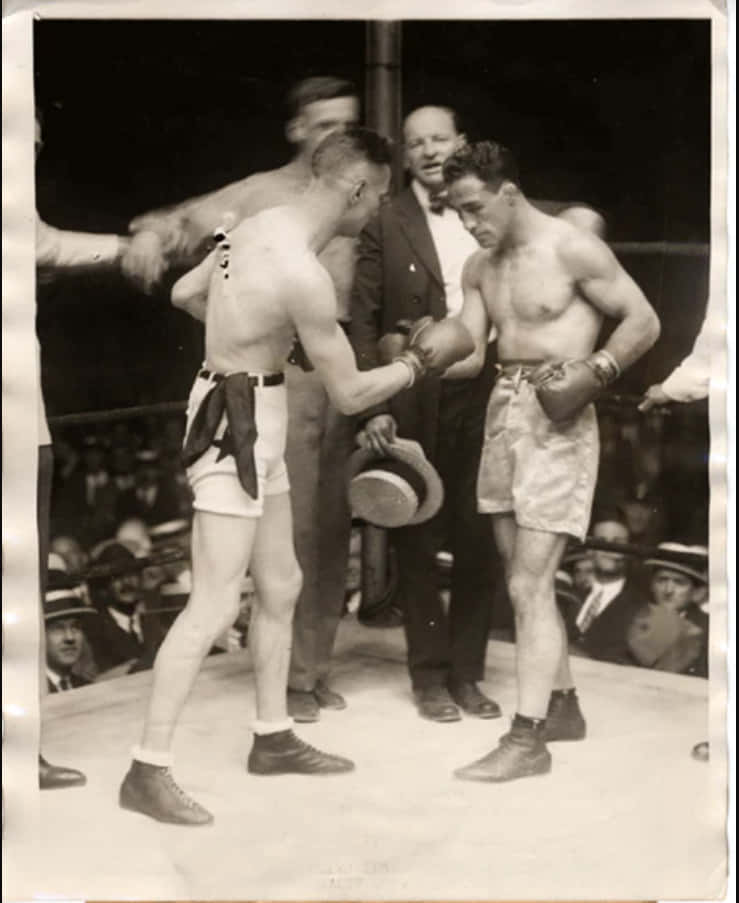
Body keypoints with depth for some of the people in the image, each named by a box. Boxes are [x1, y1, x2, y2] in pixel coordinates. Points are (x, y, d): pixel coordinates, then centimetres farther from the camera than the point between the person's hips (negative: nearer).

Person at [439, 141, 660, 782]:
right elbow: (469, 353, 9)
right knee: (527, 579, 14)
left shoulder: (572, 249, -9)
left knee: (528, 585, -10)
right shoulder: (481, 267, 12)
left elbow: (643, 321, -7)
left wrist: (592, 373, -20)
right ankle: (563, 705, 30)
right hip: (504, 415, 8)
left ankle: (528, 737, -4)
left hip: (556, 423, -8)